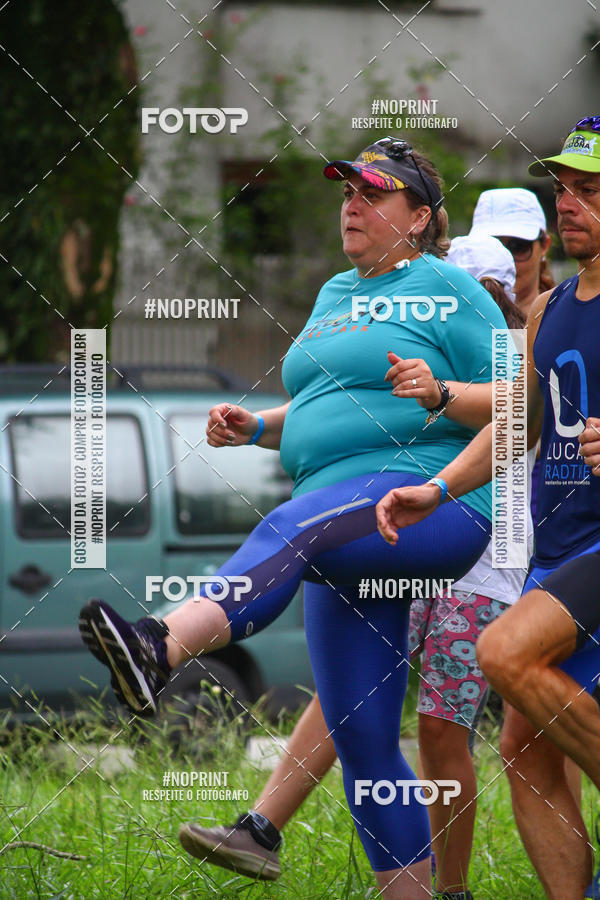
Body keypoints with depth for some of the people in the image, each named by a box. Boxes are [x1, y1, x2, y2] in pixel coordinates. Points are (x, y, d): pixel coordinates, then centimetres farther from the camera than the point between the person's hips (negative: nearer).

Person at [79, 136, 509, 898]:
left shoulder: (449, 290, 3)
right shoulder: (335, 294, 26)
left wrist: (441, 394, -20)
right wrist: (255, 426, 15)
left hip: (434, 501, -9)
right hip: (351, 541, 9)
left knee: (291, 529, -38)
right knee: (362, 743, 4)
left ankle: (161, 649, -64)